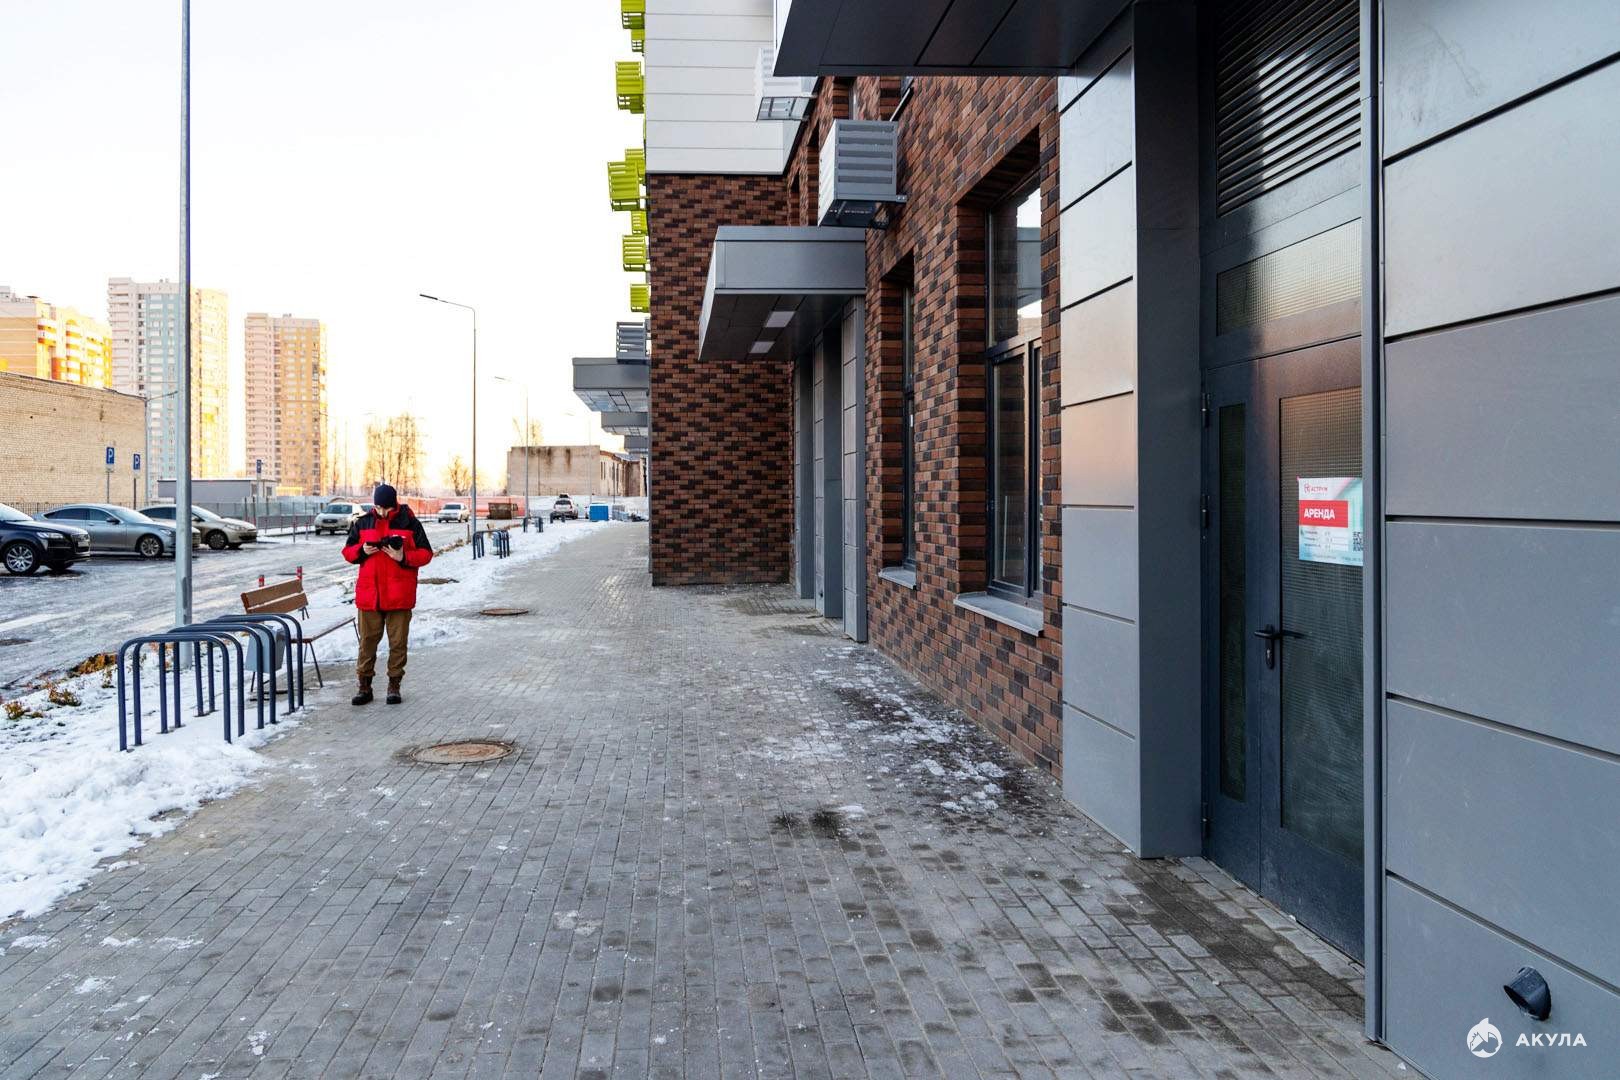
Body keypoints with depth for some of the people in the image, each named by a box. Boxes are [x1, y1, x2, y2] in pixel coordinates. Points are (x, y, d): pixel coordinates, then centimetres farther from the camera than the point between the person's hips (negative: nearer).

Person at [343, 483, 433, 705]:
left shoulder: (410, 524, 0)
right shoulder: (363, 523, 7)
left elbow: (425, 553, 0)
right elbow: (347, 551, 13)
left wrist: (404, 557, -17)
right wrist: (362, 551, -9)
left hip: (399, 596, -2)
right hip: (368, 593, 2)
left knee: (398, 642, 5)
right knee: (367, 641, 6)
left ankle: (394, 685, 16)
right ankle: (364, 685, 15)